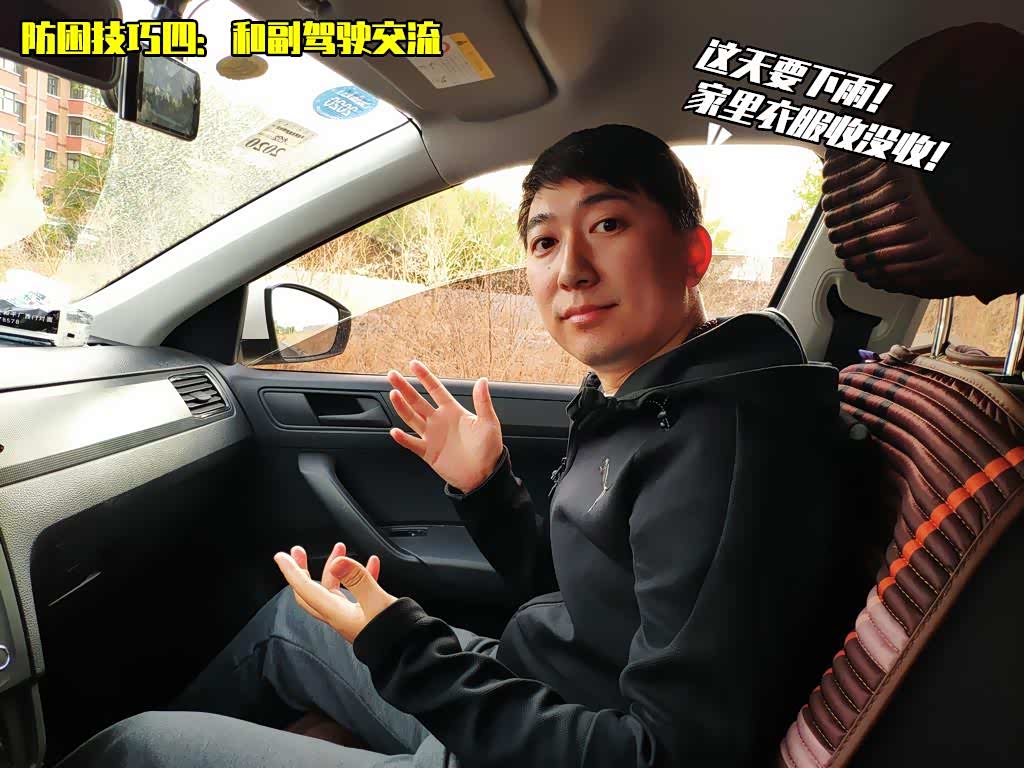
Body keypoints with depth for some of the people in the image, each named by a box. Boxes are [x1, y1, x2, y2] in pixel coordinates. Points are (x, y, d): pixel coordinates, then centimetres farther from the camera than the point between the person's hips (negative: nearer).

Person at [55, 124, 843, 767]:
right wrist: (485, 487, -2)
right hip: (518, 701, 8)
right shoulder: (640, 404, 2)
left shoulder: (726, 436, -26)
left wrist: (398, 647, -26)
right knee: (288, 621, 24)